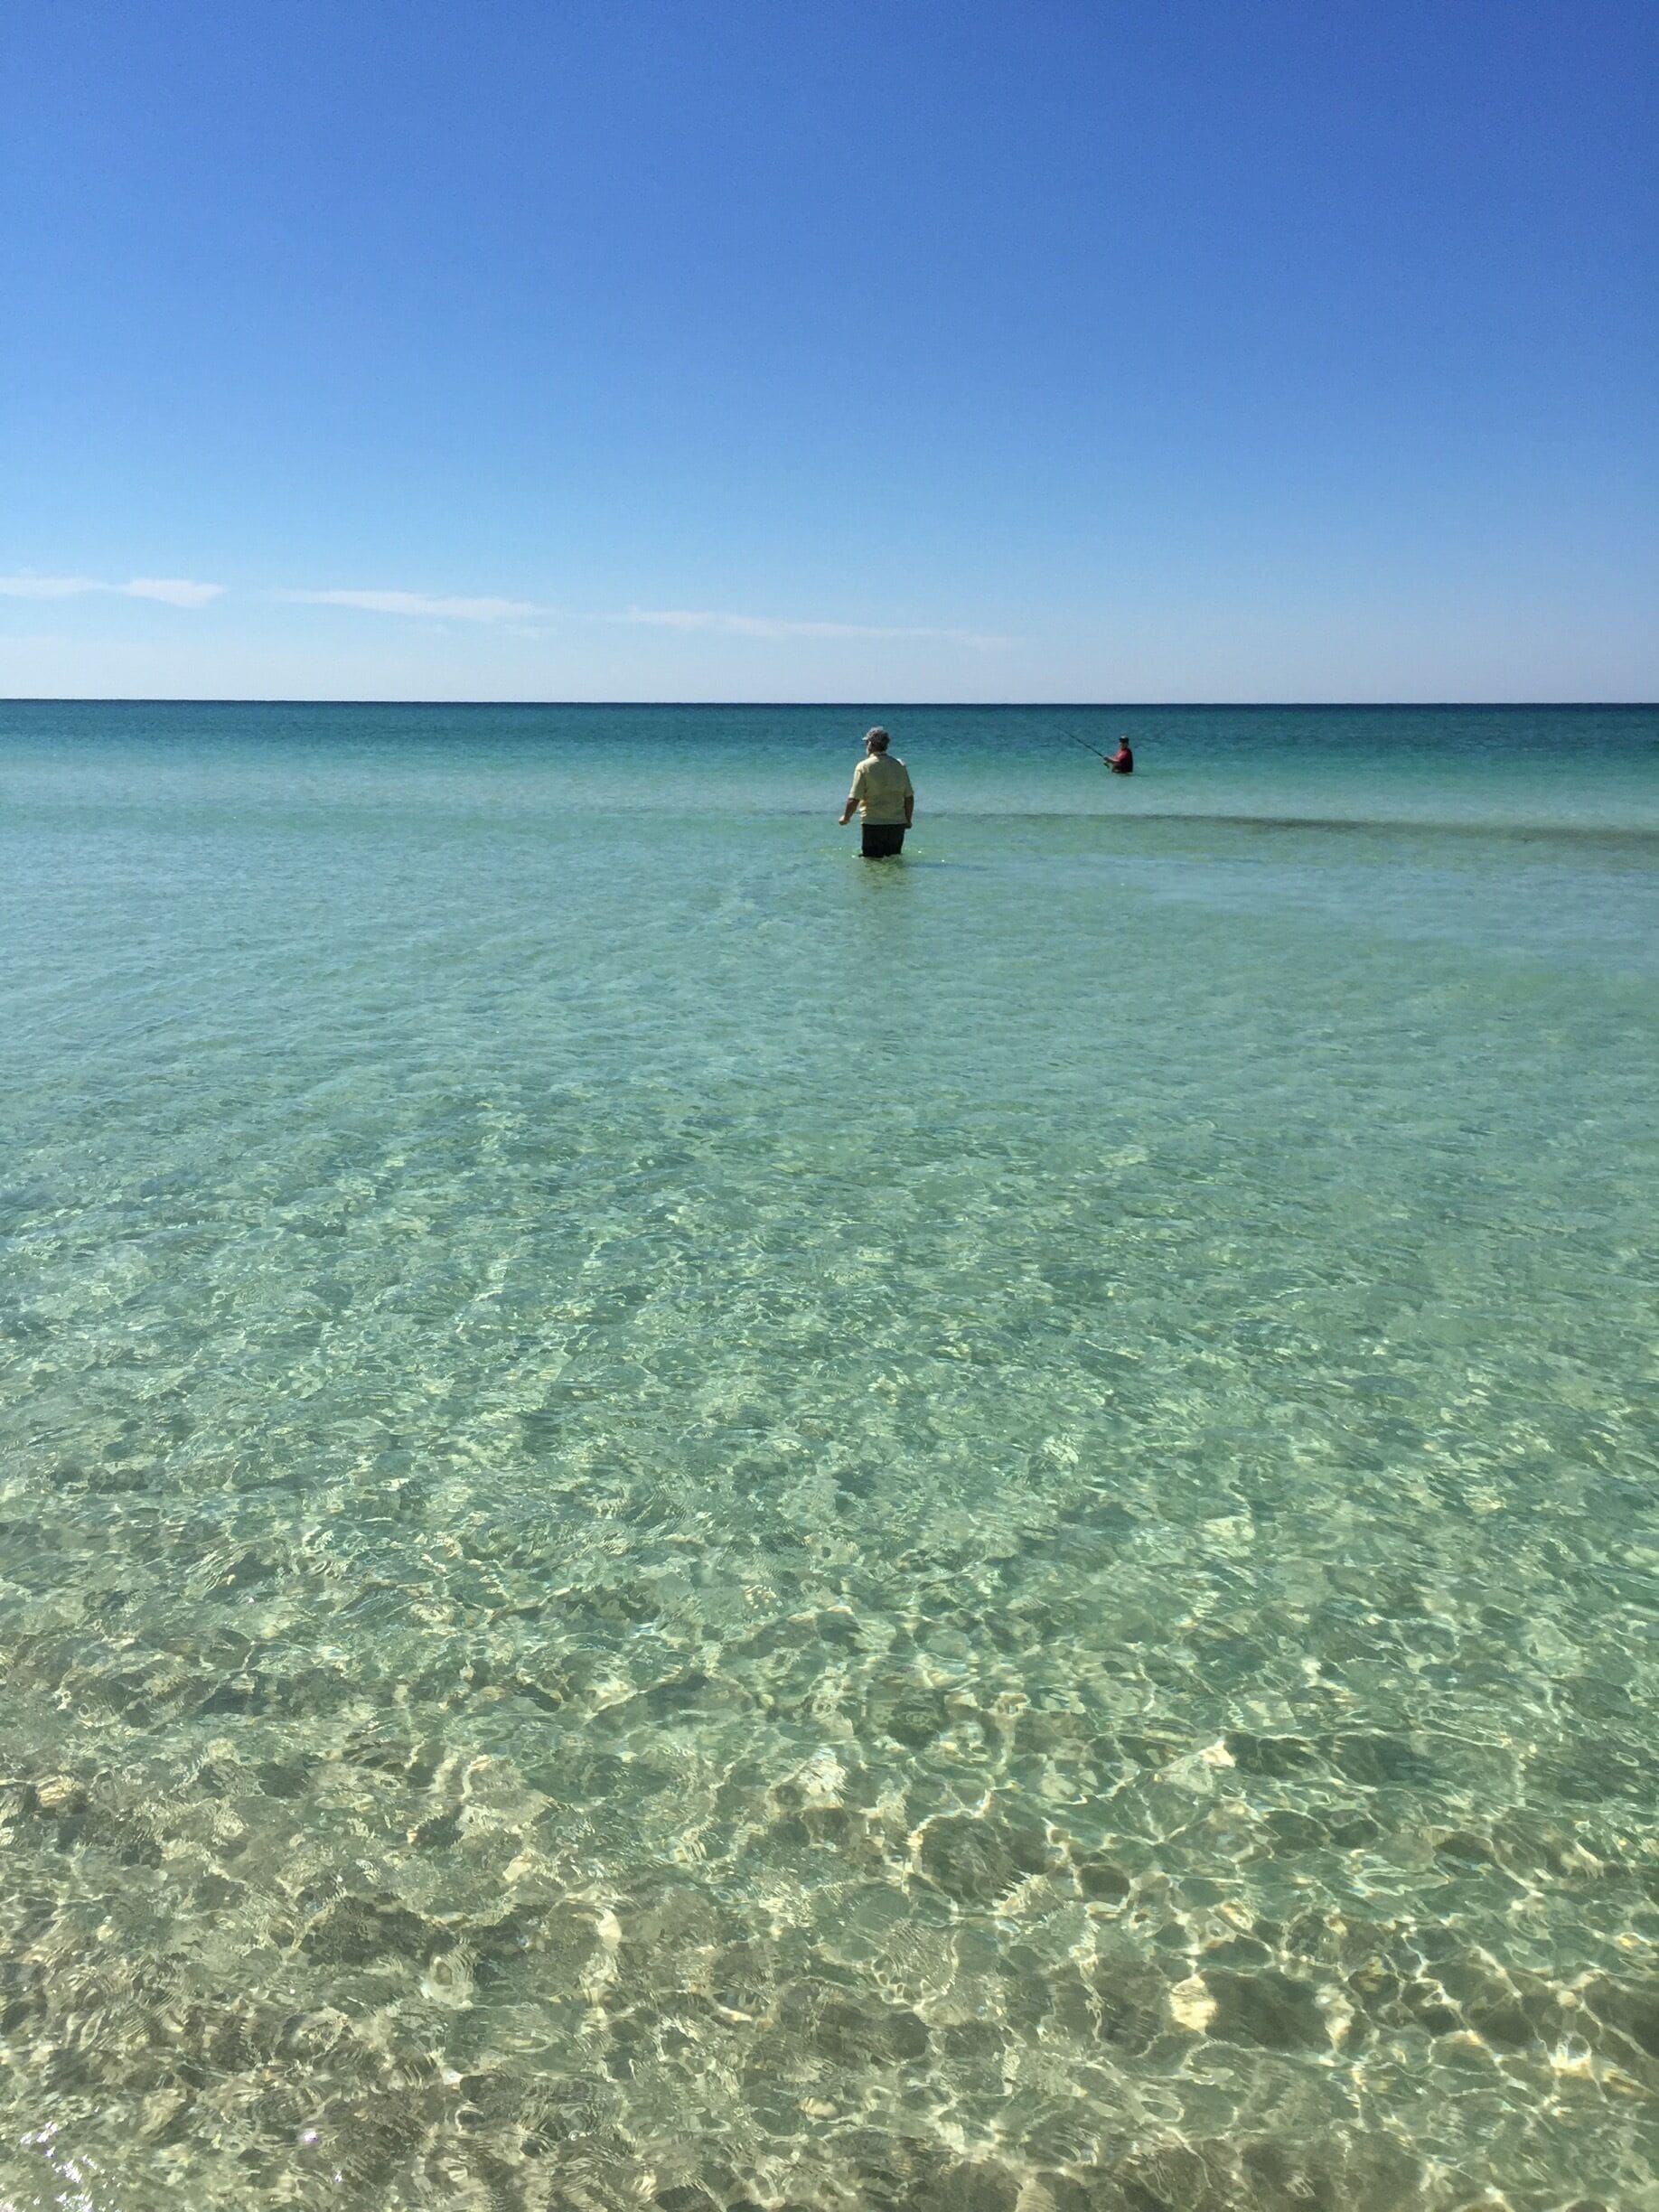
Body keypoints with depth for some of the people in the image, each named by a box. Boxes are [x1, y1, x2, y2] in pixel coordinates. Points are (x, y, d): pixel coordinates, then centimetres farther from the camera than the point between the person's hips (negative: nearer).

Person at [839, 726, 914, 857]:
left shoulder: (864, 767, -8)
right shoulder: (900, 765, 4)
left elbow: (854, 799, -11)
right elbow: (909, 797, 8)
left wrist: (846, 817, 6)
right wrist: (908, 820, 22)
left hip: (873, 824, -4)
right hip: (897, 824, 4)